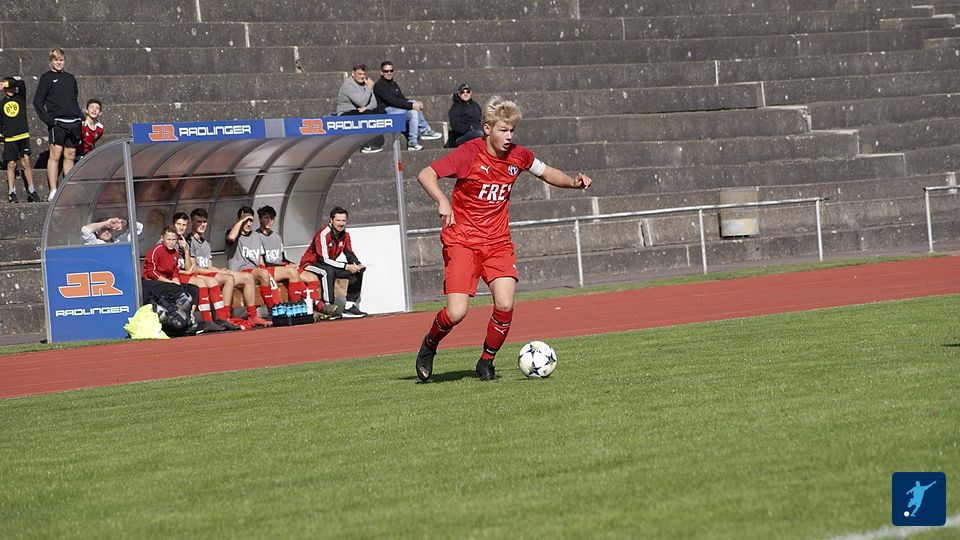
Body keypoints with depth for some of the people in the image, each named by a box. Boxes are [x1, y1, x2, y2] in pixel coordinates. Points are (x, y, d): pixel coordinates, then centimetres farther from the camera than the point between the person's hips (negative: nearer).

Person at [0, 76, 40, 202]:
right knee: (11, 164, -3)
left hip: (23, 136, 0)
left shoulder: (20, 98, 9)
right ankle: (11, 193, -2)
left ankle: (31, 192, -3)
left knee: (26, 161, -6)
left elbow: (21, 83, -8)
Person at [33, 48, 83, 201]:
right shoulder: (47, 78, 1)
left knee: (70, 157, 7)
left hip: (73, 122, 5)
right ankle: (53, 192, -10)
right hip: (57, 122, -5)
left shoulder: (70, 78, 16)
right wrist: (48, 119, -12)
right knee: (55, 155, -8)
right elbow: (37, 101, -4)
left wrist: (80, 117, 11)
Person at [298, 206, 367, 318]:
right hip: (310, 264, -8)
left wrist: (358, 264, -18)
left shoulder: (345, 235, -1)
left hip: (329, 265, 8)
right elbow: (324, 260, -31)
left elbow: (349, 254, 4)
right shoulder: (324, 234, -27)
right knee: (329, 271, -39)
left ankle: (349, 306, -4)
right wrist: (346, 267, -34)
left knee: (357, 271, -4)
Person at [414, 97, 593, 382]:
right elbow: (425, 175, -20)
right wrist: (442, 201, -38)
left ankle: (486, 362, 8)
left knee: (505, 305, -15)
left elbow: (545, 172, 20)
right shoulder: (469, 153, -15)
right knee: (456, 313, -15)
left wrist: (573, 182, 2)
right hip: (462, 240, -4)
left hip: (498, 241, 4)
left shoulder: (518, 156, 1)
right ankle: (429, 346, 18)